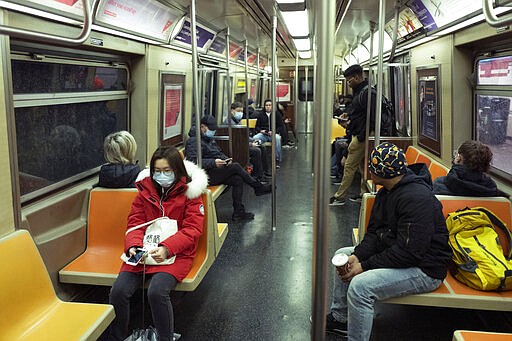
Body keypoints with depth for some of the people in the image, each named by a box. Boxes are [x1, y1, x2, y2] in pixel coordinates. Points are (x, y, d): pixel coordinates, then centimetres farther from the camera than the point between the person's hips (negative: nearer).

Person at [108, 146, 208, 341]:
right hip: (144, 251, 4)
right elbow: (135, 222, 8)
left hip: (177, 253, -4)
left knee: (157, 292, -29)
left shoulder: (189, 192, -3)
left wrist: (166, 248, -24)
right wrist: (133, 246, -14)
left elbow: (192, 230, -9)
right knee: (118, 291, -17)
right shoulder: (145, 189, 9)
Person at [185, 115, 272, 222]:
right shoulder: (193, 141, -10)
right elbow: (193, 161, -22)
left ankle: (238, 212, -9)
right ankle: (259, 188, -4)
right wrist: (213, 163, -29)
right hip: (206, 176, -9)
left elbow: (219, 153, 27)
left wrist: (226, 159, 3)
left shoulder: (210, 139, 21)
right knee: (236, 167, -19)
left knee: (238, 179, -13)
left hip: (215, 172, 9)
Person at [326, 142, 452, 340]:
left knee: (360, 285, -28)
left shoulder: (416, 198, -26)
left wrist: (365, 265, -25)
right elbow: (374, 233, 6)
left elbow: (409, 251, -29)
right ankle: (339, 318, 26)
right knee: (343, 255, 14)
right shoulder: (386, 192, 6)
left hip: (424, 269, -10)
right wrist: (357, 256, -13)